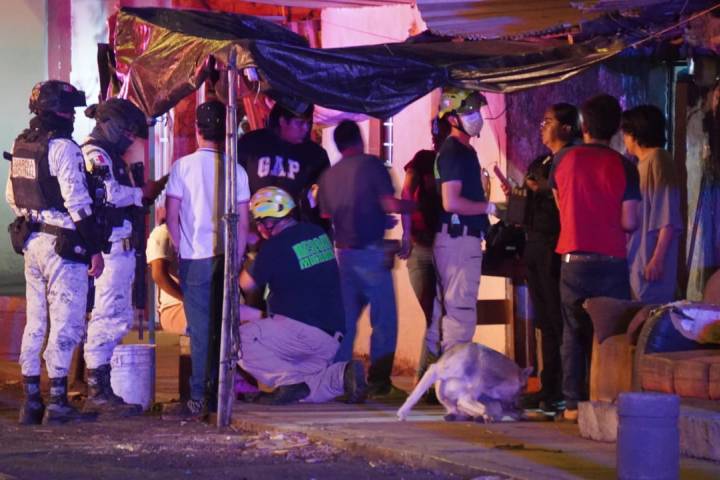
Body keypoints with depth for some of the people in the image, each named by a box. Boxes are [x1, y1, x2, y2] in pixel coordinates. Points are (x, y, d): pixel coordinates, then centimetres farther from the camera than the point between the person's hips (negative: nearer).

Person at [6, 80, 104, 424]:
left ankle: (31, 401, 17)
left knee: (35, 322, 13)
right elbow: (78, 202, -18)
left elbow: (12, 196, 17)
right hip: (63, 245, -8)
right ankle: (58, 402, -3)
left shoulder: (21, 145, 10)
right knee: (66, 323, -3)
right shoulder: (63, 147, -15)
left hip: (31, 241, 8)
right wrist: (95, 248, -15)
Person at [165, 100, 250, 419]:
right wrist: (237, 257, 11)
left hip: (195, 258, -3)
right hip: (226, 257, 3)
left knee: (200, 329, -2)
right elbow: (243, 222, 4)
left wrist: (182, 248, 7)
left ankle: (198, 400, -3)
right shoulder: (236, 170, 3)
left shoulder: (184, 166, -5)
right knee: (222, 328, 9)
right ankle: (218, 395, 13)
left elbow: (172, 216, -5)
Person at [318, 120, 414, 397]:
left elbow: (325, 217, 15)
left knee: (344, 320, 11)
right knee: (384, 319, -1)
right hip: (370, 250, -6)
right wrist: (411, 205, 5)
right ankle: (378, 380, -5)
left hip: (343, 252, 6)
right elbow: (391, 205, -13)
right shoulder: (371, 165, -5)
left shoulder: (328, 176, 11)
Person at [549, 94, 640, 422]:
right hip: (612, 261, -1)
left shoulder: (564, 159, 0)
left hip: (574, 258, 1)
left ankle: (573, 403, 6)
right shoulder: (623, 167, -5)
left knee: (574, 332, 9)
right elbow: (630, 222, -7)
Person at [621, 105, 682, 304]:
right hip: (636, 260, 9)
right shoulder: (643, 163, 19)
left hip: (651, 260, -9)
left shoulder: (658, 159, -9)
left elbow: (668, 217, -16)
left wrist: (657, 259, -21)